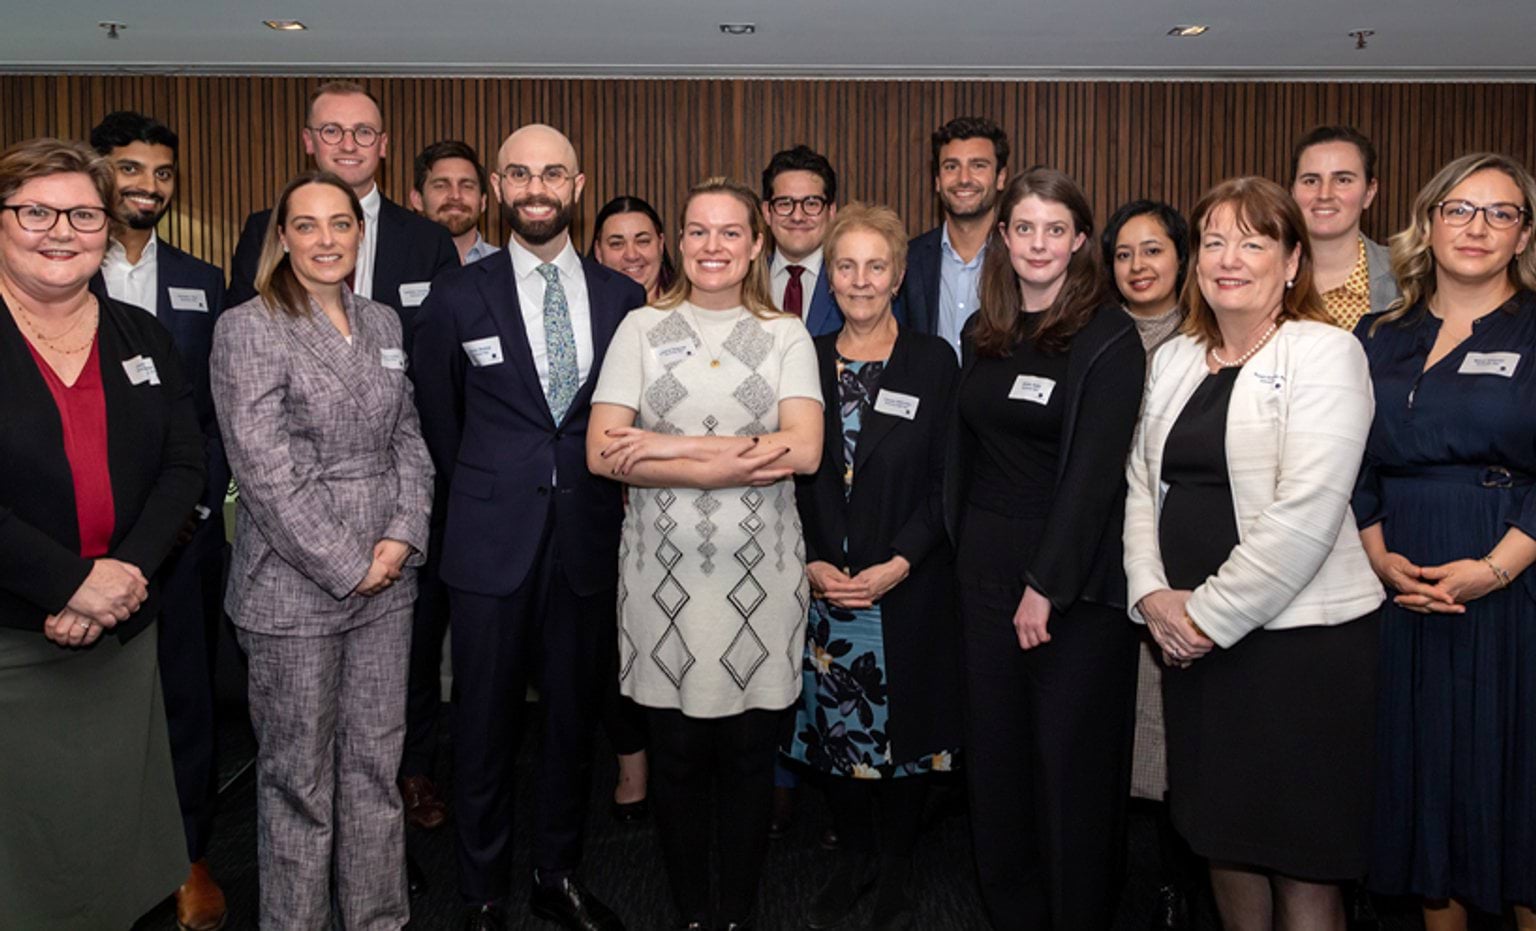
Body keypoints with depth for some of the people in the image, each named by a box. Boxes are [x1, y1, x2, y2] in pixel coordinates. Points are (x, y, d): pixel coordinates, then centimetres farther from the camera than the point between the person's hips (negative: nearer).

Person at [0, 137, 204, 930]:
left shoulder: (142, 338, 7)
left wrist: (126, 572, -13)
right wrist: (72, 581, -17)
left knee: (114, 825, 14)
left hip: (122, 634, 4)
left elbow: (183, 467, 1)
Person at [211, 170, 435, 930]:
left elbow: (408, 439, 10)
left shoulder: (383, 323, 10)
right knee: (299, 776, 8)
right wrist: (345, 567, -13)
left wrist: (402, 537, -5)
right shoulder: (247, 328, -7)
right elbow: (264, 469, -13)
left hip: (386, 580, 5)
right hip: (294, 586, -5)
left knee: (376, 763, 13)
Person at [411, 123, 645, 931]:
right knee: (485, 725, 8)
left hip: (589, 540, 2)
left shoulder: (622, 297, 3)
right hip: (493, 542, -1)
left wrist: (602, 499, 9)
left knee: (573, 717, 13)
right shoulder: (458, 297, 0)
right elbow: (439, 418, 11)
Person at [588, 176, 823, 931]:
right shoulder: (641, 328, 5)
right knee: (675, 752, 8)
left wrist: (670, 447, -13)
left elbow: (804, 451, -9)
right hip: (664, 570, 0)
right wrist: (723, 466, -14)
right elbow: (603, 454, -5)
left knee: (749, 753, 8)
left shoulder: (785, 336, 6)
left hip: (759, 571, 0)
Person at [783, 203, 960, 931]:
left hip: (909, 591, -2)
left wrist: (899, 564, -14)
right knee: (833, 728, 9)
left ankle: (895, 871, 29)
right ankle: (853, 856, 32)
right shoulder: (806, 359, 5)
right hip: (822, 588, 2)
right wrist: (812, 564, -7)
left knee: (904, 728, 7)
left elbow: (946, 481, -4)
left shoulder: (933, 361, -1)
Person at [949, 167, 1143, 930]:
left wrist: (1047, 584, -16)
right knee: (995, 748, 12)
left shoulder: (1108, 338, -8)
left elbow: (1095, 470, -14)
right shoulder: (982, 335, 10)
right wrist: (958, 548, 8)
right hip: (985, 567, 5)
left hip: (1076, 578, -5)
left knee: (1072, 756, 5)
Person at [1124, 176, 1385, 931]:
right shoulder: (1174, 359, 11)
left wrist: (1211, 615, -15)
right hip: (1191, 636, 6)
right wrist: (1153, 594, -4)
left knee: (1301, 857, 6)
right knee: (1223, 836, 17)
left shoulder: (1324, 353, -8)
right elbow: (1141, 484, 10)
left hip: (1300, 637, -5)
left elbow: (1305, 514, -17)